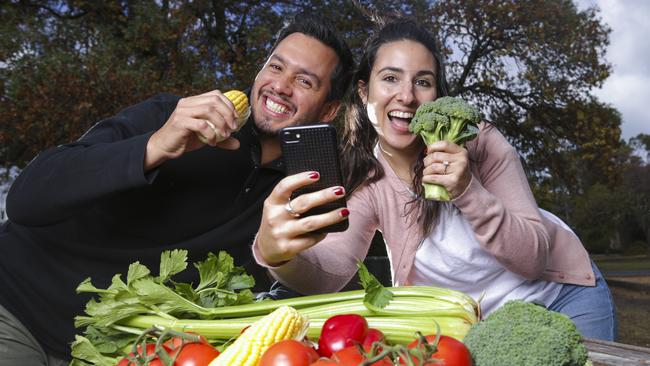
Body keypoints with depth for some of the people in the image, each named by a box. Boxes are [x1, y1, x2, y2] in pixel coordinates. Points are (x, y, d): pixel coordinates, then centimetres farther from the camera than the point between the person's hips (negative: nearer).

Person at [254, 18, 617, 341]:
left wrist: (468, 192, -39)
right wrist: (275, 253, -55)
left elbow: (532, 256, -24)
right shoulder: (365, 180, -17)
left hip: (562, 293, -1)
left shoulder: (477, 140, -23)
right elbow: (331, 269, -33)